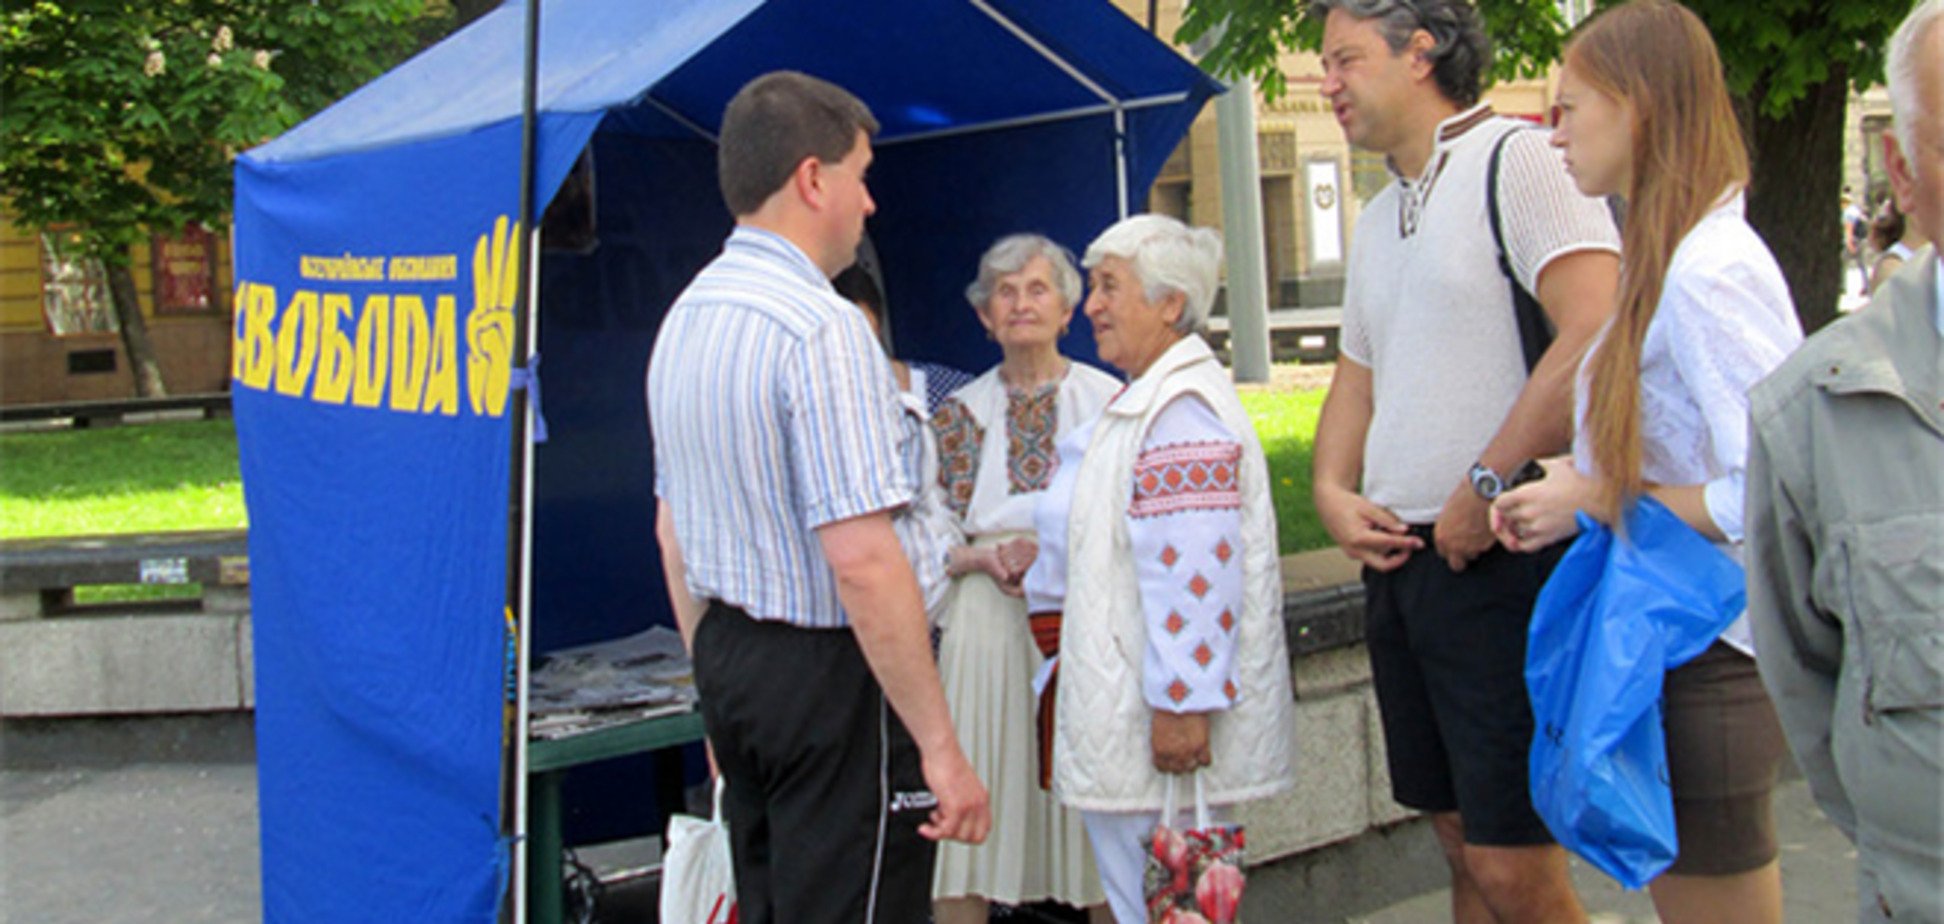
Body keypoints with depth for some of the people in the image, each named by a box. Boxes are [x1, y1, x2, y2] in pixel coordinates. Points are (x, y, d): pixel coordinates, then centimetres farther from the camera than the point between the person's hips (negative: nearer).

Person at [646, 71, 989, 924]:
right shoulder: (821, 327, -18)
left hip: (728, 659, 9)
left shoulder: (684, 318, 10)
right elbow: (862, 560, -24)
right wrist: (940, 747, -20)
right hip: (829, 669, -9)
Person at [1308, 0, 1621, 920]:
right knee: (1463, 842, 14)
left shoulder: (1519, 160, -8)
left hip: (1504, 560, -8)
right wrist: (1332, 491, 7)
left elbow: (1595, 335, -20)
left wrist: (1486, 489, -18)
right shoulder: (1378, 218, 19)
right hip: (1399, 560, 9)